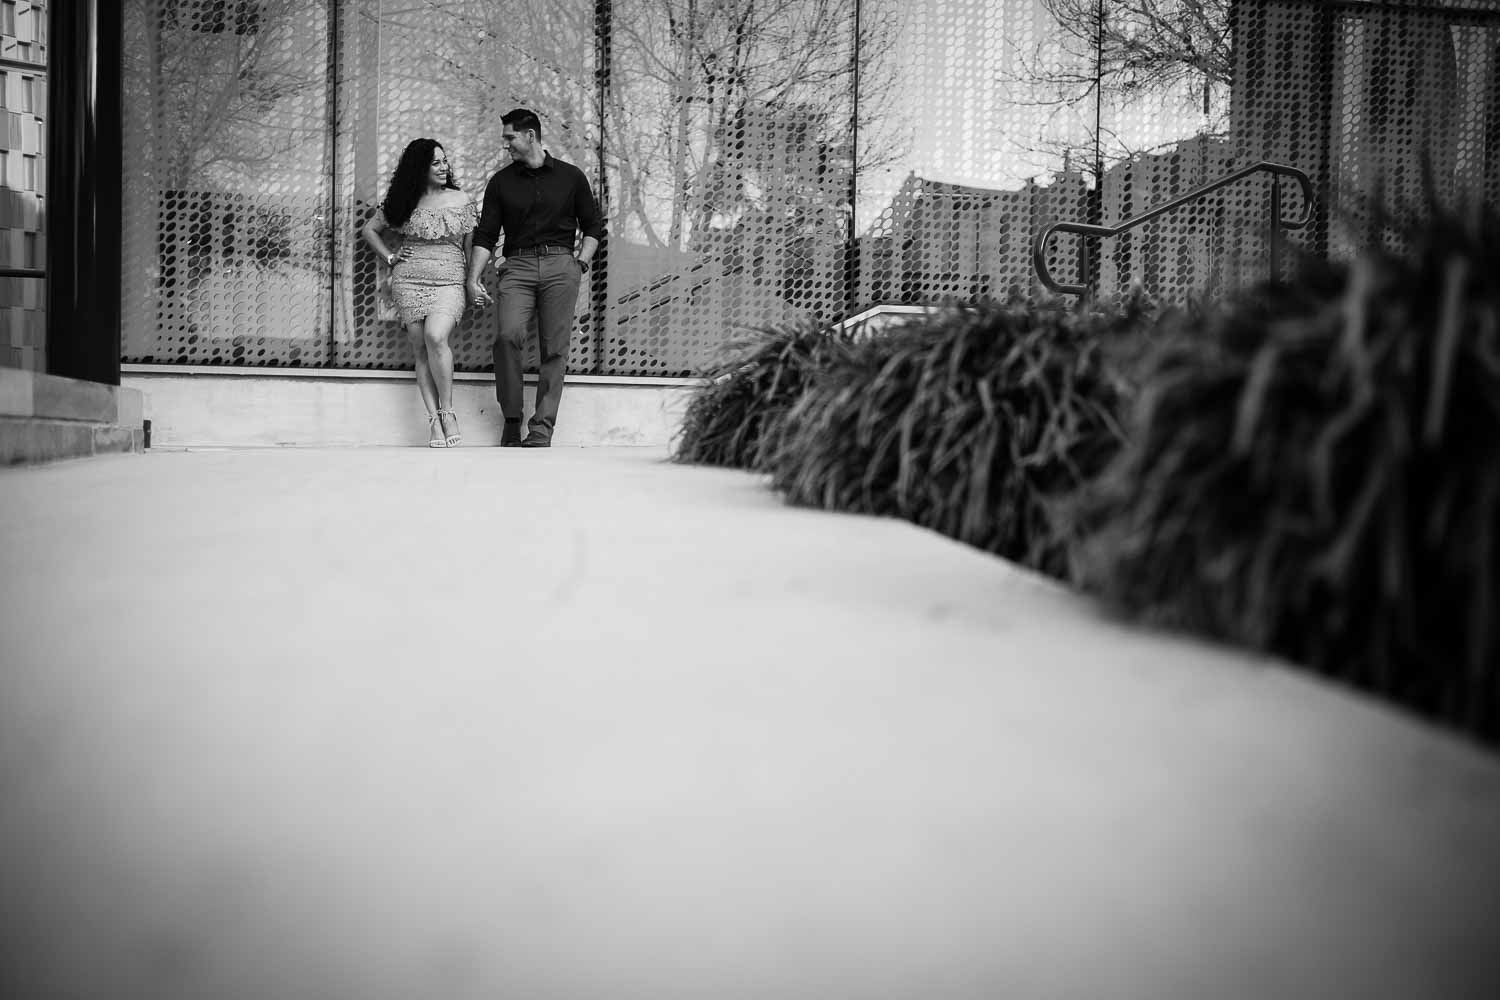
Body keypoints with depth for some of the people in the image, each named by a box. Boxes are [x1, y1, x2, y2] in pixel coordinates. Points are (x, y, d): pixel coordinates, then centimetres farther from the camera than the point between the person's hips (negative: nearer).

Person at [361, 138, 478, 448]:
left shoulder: (460, 200, 6)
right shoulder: (403, 202, 8)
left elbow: (471, 244, 10)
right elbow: (369, 230, 21)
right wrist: (390, 258, 10)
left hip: (449, 282, -2)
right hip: (408, 281, 2)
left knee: (435, 337, -26)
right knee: (421, 350, -4)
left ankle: (447, 412, -17)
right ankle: (434, 419, -3)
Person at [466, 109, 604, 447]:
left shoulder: (570, 177, 11)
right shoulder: (501, 182, 13)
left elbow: (593, 226, 17)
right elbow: (485, 235, 10)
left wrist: (581, 262, 2)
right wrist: (473, 279, 0)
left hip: (561, 266, 0)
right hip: (518, 266, 0)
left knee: (554, 349, -6)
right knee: (508, 335, -21)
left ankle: (541, 429, -3)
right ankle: (511, 420, -7)